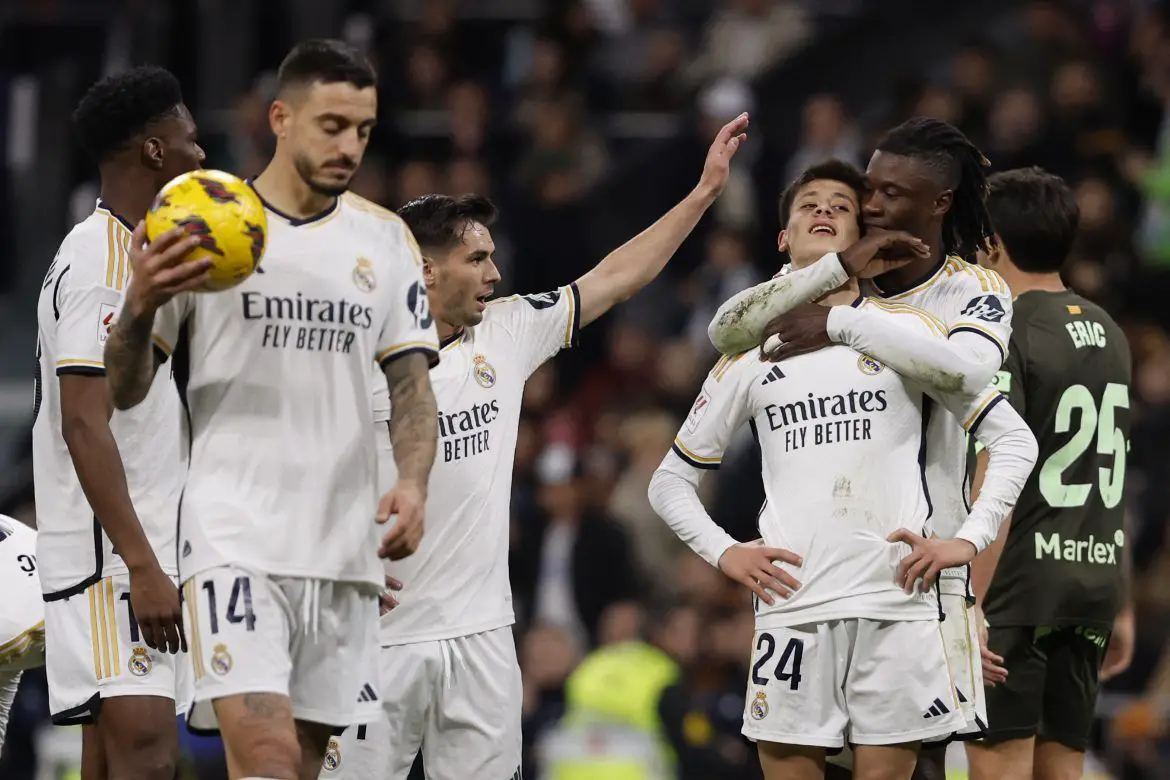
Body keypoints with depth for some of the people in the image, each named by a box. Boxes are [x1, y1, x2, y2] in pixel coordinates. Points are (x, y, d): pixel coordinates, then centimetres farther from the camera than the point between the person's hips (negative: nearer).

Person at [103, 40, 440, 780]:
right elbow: (123, 391, 0)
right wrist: (141, 305, -22)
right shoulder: (204, 226, 0)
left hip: (344, 545, 4)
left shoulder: (386, 240, 11)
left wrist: (413, 483, -9)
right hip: (236, 541, -4)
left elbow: (412, 384, 10)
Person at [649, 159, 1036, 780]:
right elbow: (671, 480, 19)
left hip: (895, 606, -1)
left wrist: (968, 540, -5)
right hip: (792, 607, 1)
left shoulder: (909, 330, 6)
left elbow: (1013, 440, 7)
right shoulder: (751, 353, 13)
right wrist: (724, 553, 2)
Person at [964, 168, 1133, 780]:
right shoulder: (1108, 334, 13)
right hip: (1092, 590, 7)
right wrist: (1121, 606, 21)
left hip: (1018, 591, -7)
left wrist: (971, 606, -18)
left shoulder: (1006, 335, -10)